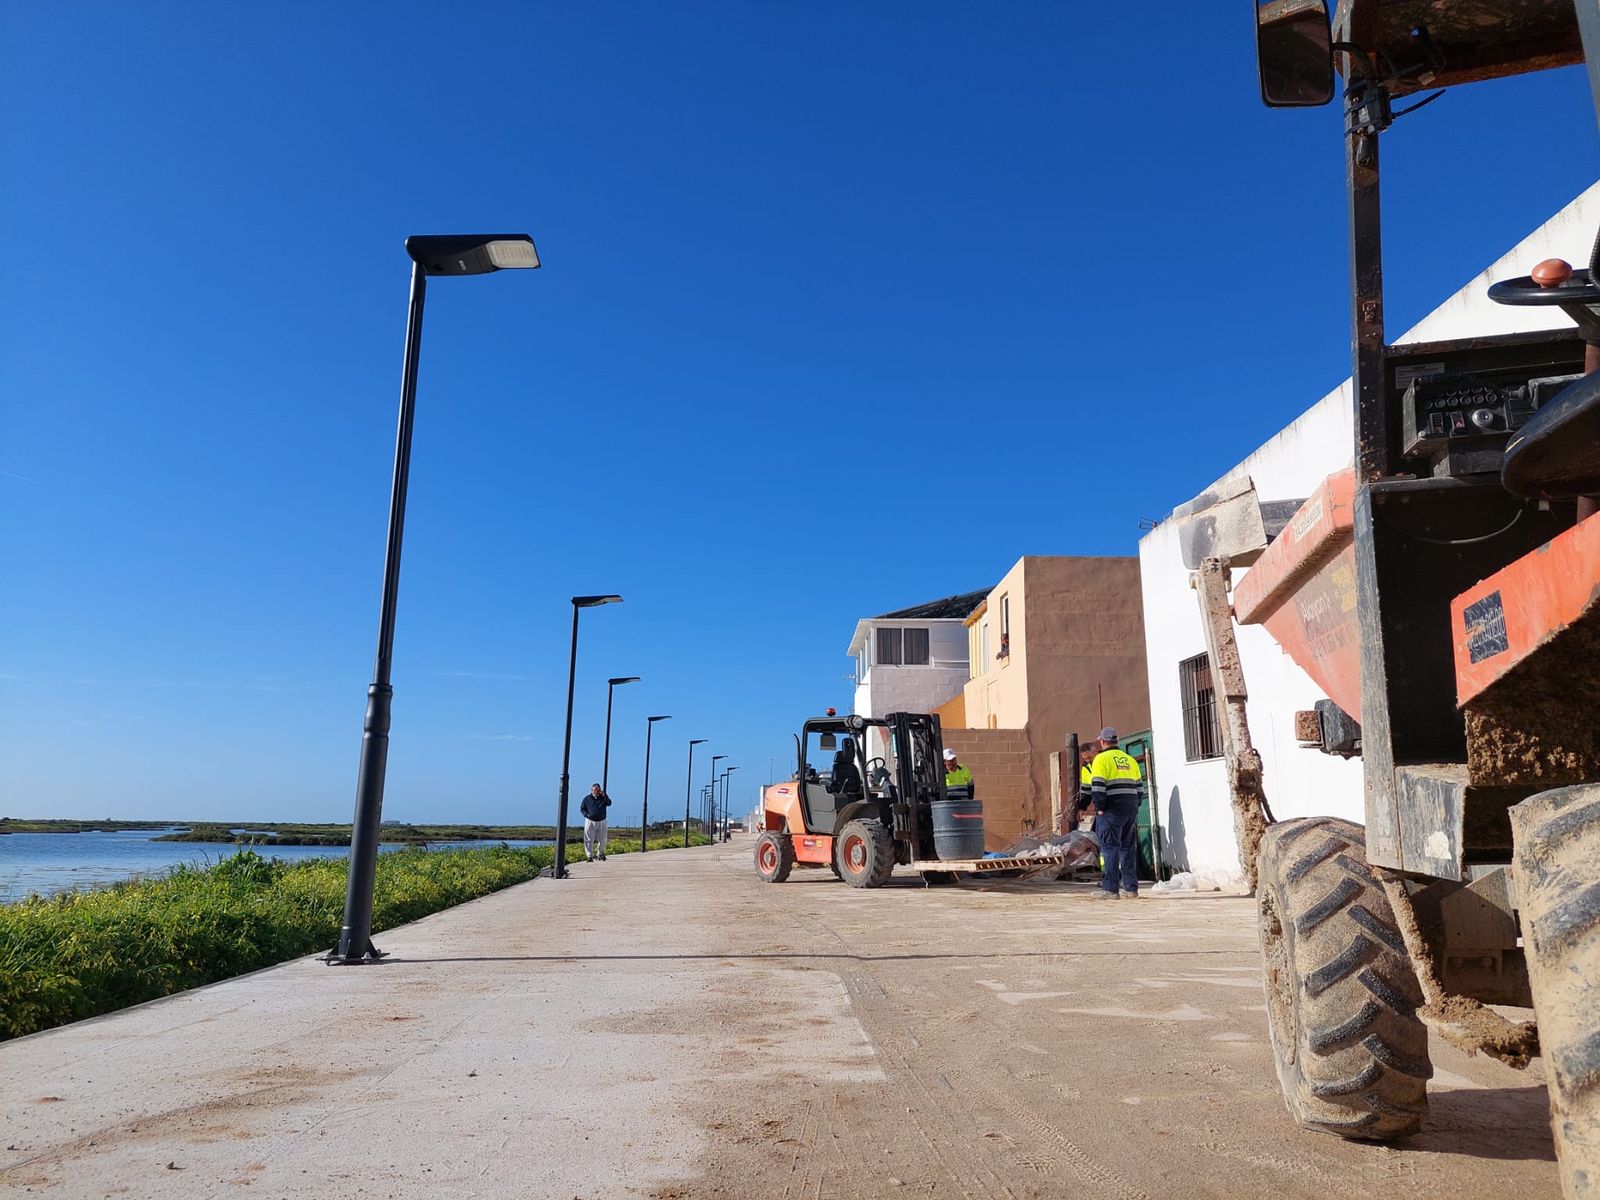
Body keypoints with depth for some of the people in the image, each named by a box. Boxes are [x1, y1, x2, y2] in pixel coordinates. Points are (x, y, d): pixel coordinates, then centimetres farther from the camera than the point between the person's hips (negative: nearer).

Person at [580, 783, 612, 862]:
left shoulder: (603, 797, 3)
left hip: (601, 822, 1)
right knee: (589, 840, -5)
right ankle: (589, 856, 1)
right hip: (590, 821, -1)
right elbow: (582, 808, 4)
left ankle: (600, 853, 29)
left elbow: (609, 803, -14)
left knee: (602, 839, 7)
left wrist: (604, 796, -30)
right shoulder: (587, 798, 0)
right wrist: (587, 814, -14)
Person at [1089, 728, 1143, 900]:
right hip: (1131, 809, 6)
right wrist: (1134, 807, 18)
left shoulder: (1101, 759, -5)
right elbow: (1138, 786, 16)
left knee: (1110, 848, -5)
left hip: (1112, 809, -6)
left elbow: (1098, 786, -14)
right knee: (1129, 849, 11)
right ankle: (1131, 888, 12)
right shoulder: (1130, 760, 17)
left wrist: (1099, 808, -9)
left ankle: (1110, 888, -9)